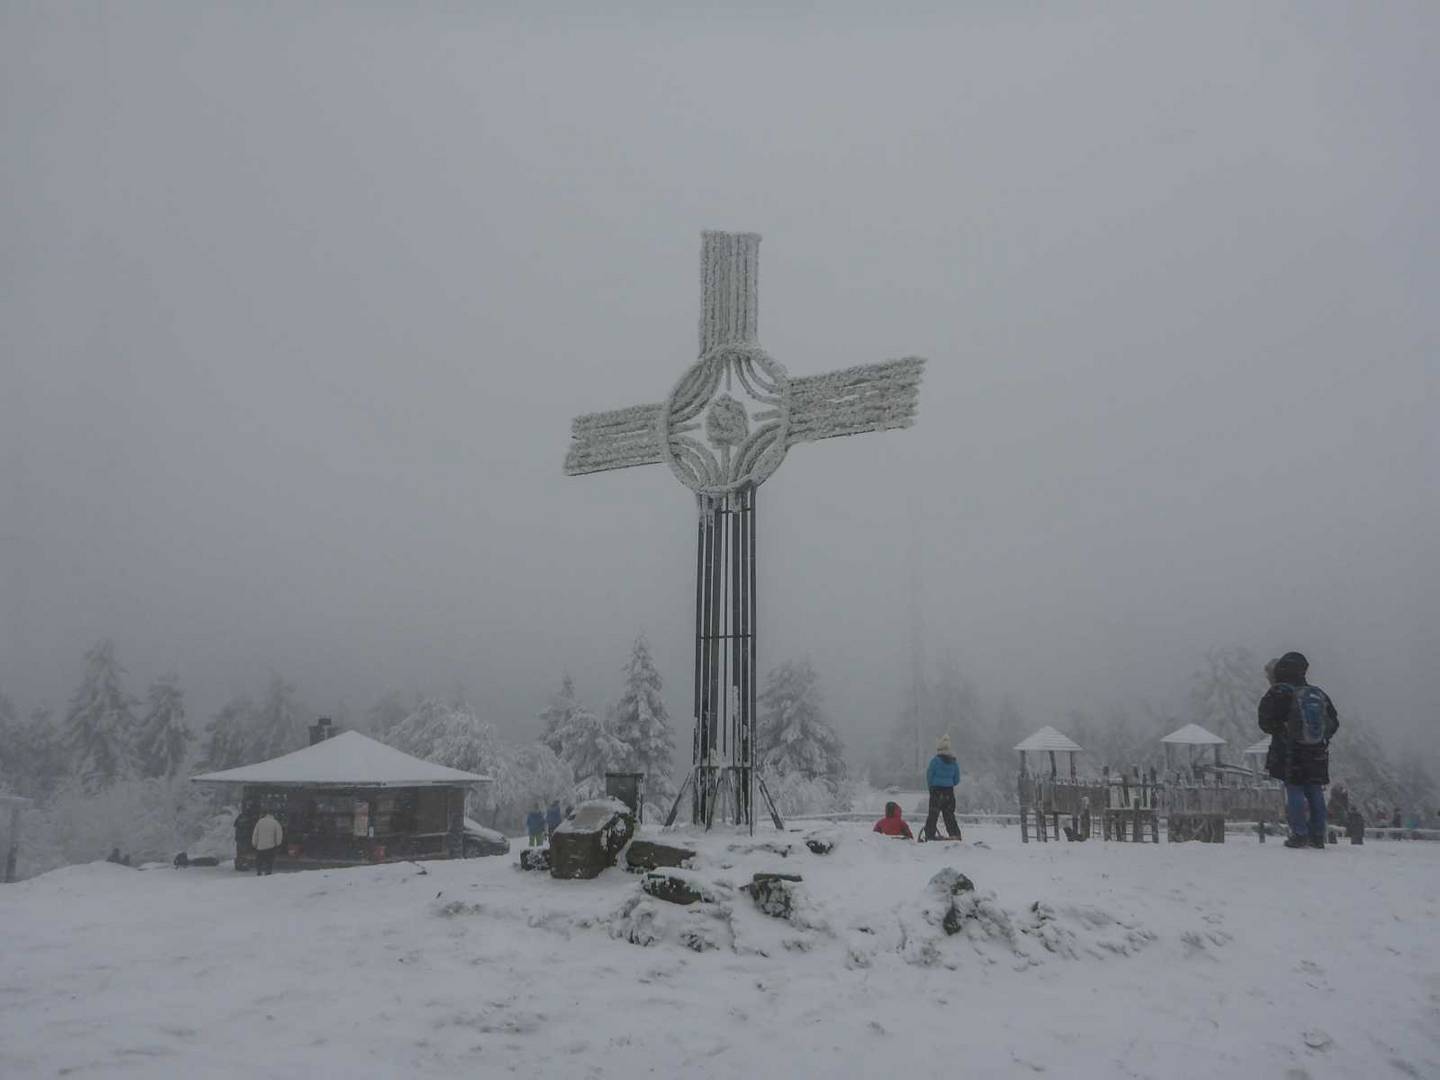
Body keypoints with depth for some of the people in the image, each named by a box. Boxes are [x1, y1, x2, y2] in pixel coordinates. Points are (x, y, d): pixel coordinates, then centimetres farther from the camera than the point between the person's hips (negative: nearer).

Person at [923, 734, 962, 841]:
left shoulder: (935, 760, -11)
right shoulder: (954, 762, 5)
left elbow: (929, 775, -5)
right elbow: (957, 779, 9)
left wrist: (930, 786, 11)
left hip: (937, 790, -4)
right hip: (949, 791, 4)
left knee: (933, 814, 0)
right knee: (949, 814, 13)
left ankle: (930, 835, -2)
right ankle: (955, 834, 7)